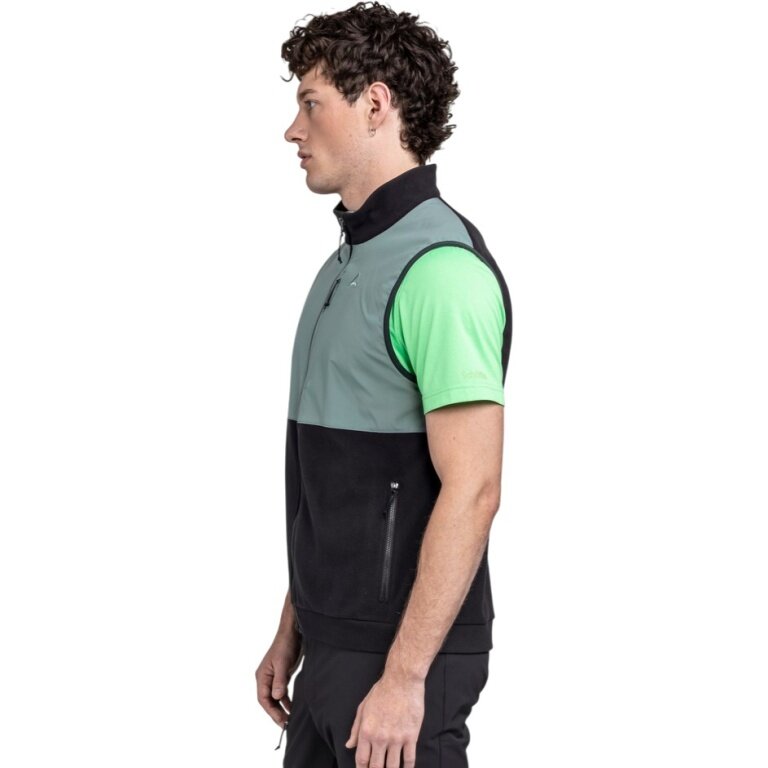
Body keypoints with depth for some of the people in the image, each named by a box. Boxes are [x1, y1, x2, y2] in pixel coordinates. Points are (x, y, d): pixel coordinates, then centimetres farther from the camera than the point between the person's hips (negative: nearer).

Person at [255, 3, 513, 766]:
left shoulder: (439, 266, -18)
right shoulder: (350, 259, 12)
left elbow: (472, 490, -22)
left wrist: (404, 677, -23)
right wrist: (293, 631, 17)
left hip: (399, 657, -9)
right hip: (334, 648, 9)